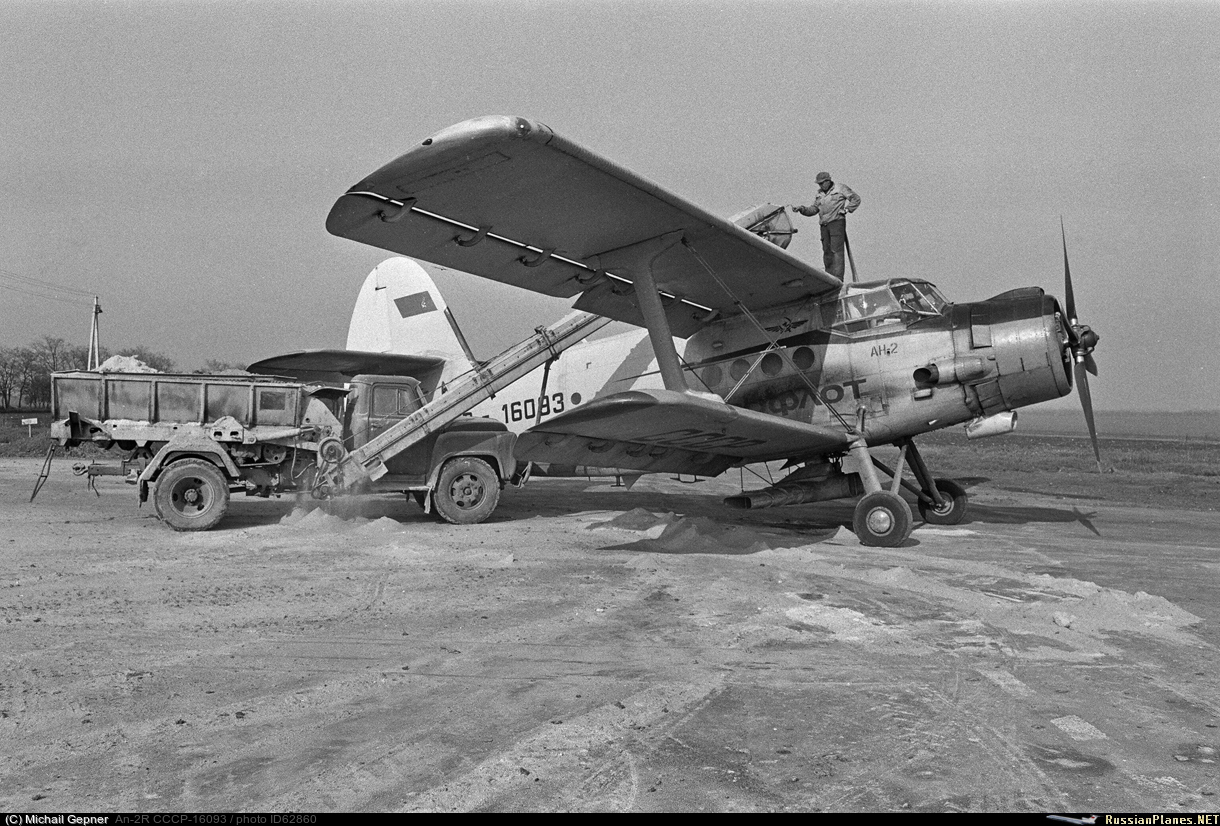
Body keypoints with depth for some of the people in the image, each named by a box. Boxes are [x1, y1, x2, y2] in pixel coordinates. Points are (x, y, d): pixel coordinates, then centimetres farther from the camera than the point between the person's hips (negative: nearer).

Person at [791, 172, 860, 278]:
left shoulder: (840, 188, 5)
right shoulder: (819, 195, 21)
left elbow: (856, 199, 7)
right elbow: (813, 209, 16)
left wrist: (847, 209, -5)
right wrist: (801, 209, -1)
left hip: (837, 222, -6)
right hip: (824, 225, 6)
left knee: (836, 250, -14)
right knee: (827, 251, 3)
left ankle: (838, 278, -19)